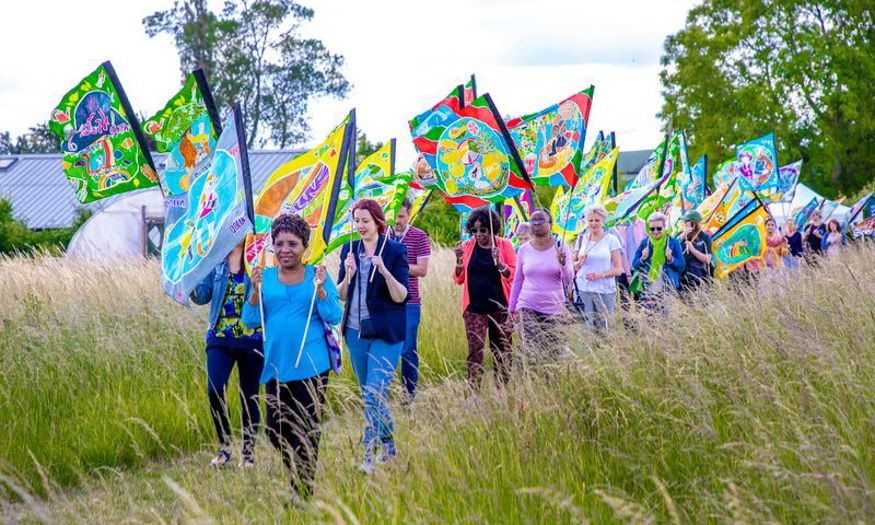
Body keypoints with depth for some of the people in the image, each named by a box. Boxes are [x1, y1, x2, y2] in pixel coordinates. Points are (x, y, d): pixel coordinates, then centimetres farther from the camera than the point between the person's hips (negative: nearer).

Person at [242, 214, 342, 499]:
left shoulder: (317, 275, 1)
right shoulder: (264, 277, 7)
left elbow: (334, 317, -5)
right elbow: (250, 320, 2)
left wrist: (319, 289, -18)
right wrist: (256, 291, -12)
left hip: (311, 367, -3)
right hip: (276, 366, 3)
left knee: (305, 431, 0)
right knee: (276, 431, 6)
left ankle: (302, 492, 8)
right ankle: (299, 475, 26)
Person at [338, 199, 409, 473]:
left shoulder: (394, 251, -7)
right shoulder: (350, 250, 7)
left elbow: (401, 296, -10)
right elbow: (341, 295, 8)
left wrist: (385, 271, -26)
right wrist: (348, 274, -12)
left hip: (385, 334, -5)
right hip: (356, 332, 5)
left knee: (374, 395, -13)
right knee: (370, 395, 14)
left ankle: (369, 457, -11)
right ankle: (388, 445, 29)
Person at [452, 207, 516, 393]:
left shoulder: (504, 245, 2)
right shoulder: (467, 246, 6)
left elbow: (513, 276, -2)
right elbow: (458, 279, 8)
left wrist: (499, 263, -19)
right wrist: (460, 260, -9)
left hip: (500, 308, 0)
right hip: (475, 308, 0)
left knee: (502, 351, 6)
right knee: (475, 350, -11)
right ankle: (473, 393, -14)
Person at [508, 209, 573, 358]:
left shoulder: (561, 248, 0)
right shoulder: (524, 250, 6)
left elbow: (568, 281, -6)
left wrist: (563, 263, -25)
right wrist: (511, 309, 14)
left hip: (554, 309, 0)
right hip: (527, 308, 0)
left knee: (554, 355, 1)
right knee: (531, 353, -14)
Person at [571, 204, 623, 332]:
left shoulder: (611, 240, 2)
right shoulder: (581, 239, 10)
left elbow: (618, 269, 0)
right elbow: (573, 266, 16)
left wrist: (600, 275, -15)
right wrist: (580, 262, -6)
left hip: (605, 291, -2)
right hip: (583, 289, 2)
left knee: (604, 328, -5)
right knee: (588, 326, -3)